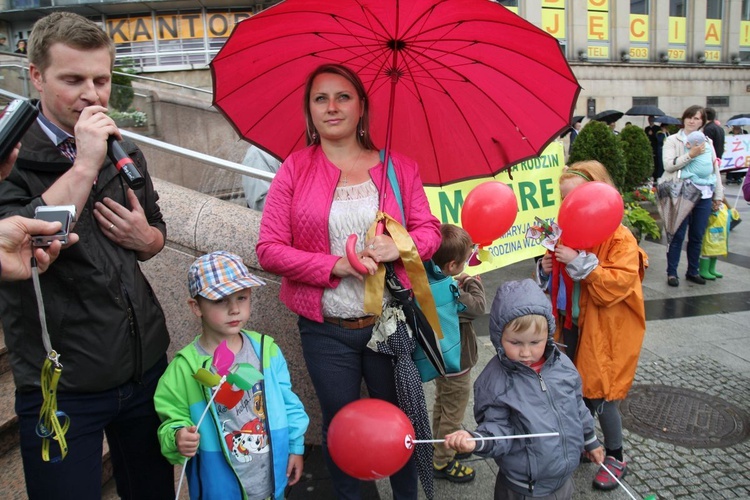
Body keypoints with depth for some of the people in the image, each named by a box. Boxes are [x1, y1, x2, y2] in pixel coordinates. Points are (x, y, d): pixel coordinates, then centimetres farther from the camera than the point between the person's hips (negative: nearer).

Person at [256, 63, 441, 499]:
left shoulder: (399, 167, 1)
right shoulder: (295, 169, -3)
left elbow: (430, 230, 4)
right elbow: (269, 249, -7)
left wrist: (400, 247, -18)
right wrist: (335, 265, -19)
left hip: (391, 322, 1)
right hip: (326, 330, 0)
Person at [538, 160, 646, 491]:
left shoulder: (620, 238, -15)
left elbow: (617, 284, -26)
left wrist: (579, 262, -30)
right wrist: (549, 271, -7)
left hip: (606, 331, -5)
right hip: (574, 325, 5)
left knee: (599, 395, 3)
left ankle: (616, 457, 26)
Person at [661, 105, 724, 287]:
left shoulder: (707, 142, 15)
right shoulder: (673, 140, 2)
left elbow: (715, 169, 17)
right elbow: (668, 165, -11)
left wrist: (718, 196, 14)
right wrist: (690, 155, -20)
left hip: (704, 196, 4)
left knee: (697, 236, 9)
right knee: (678, 235, -1)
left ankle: (692, 271, 21)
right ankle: (671, 272, 8)